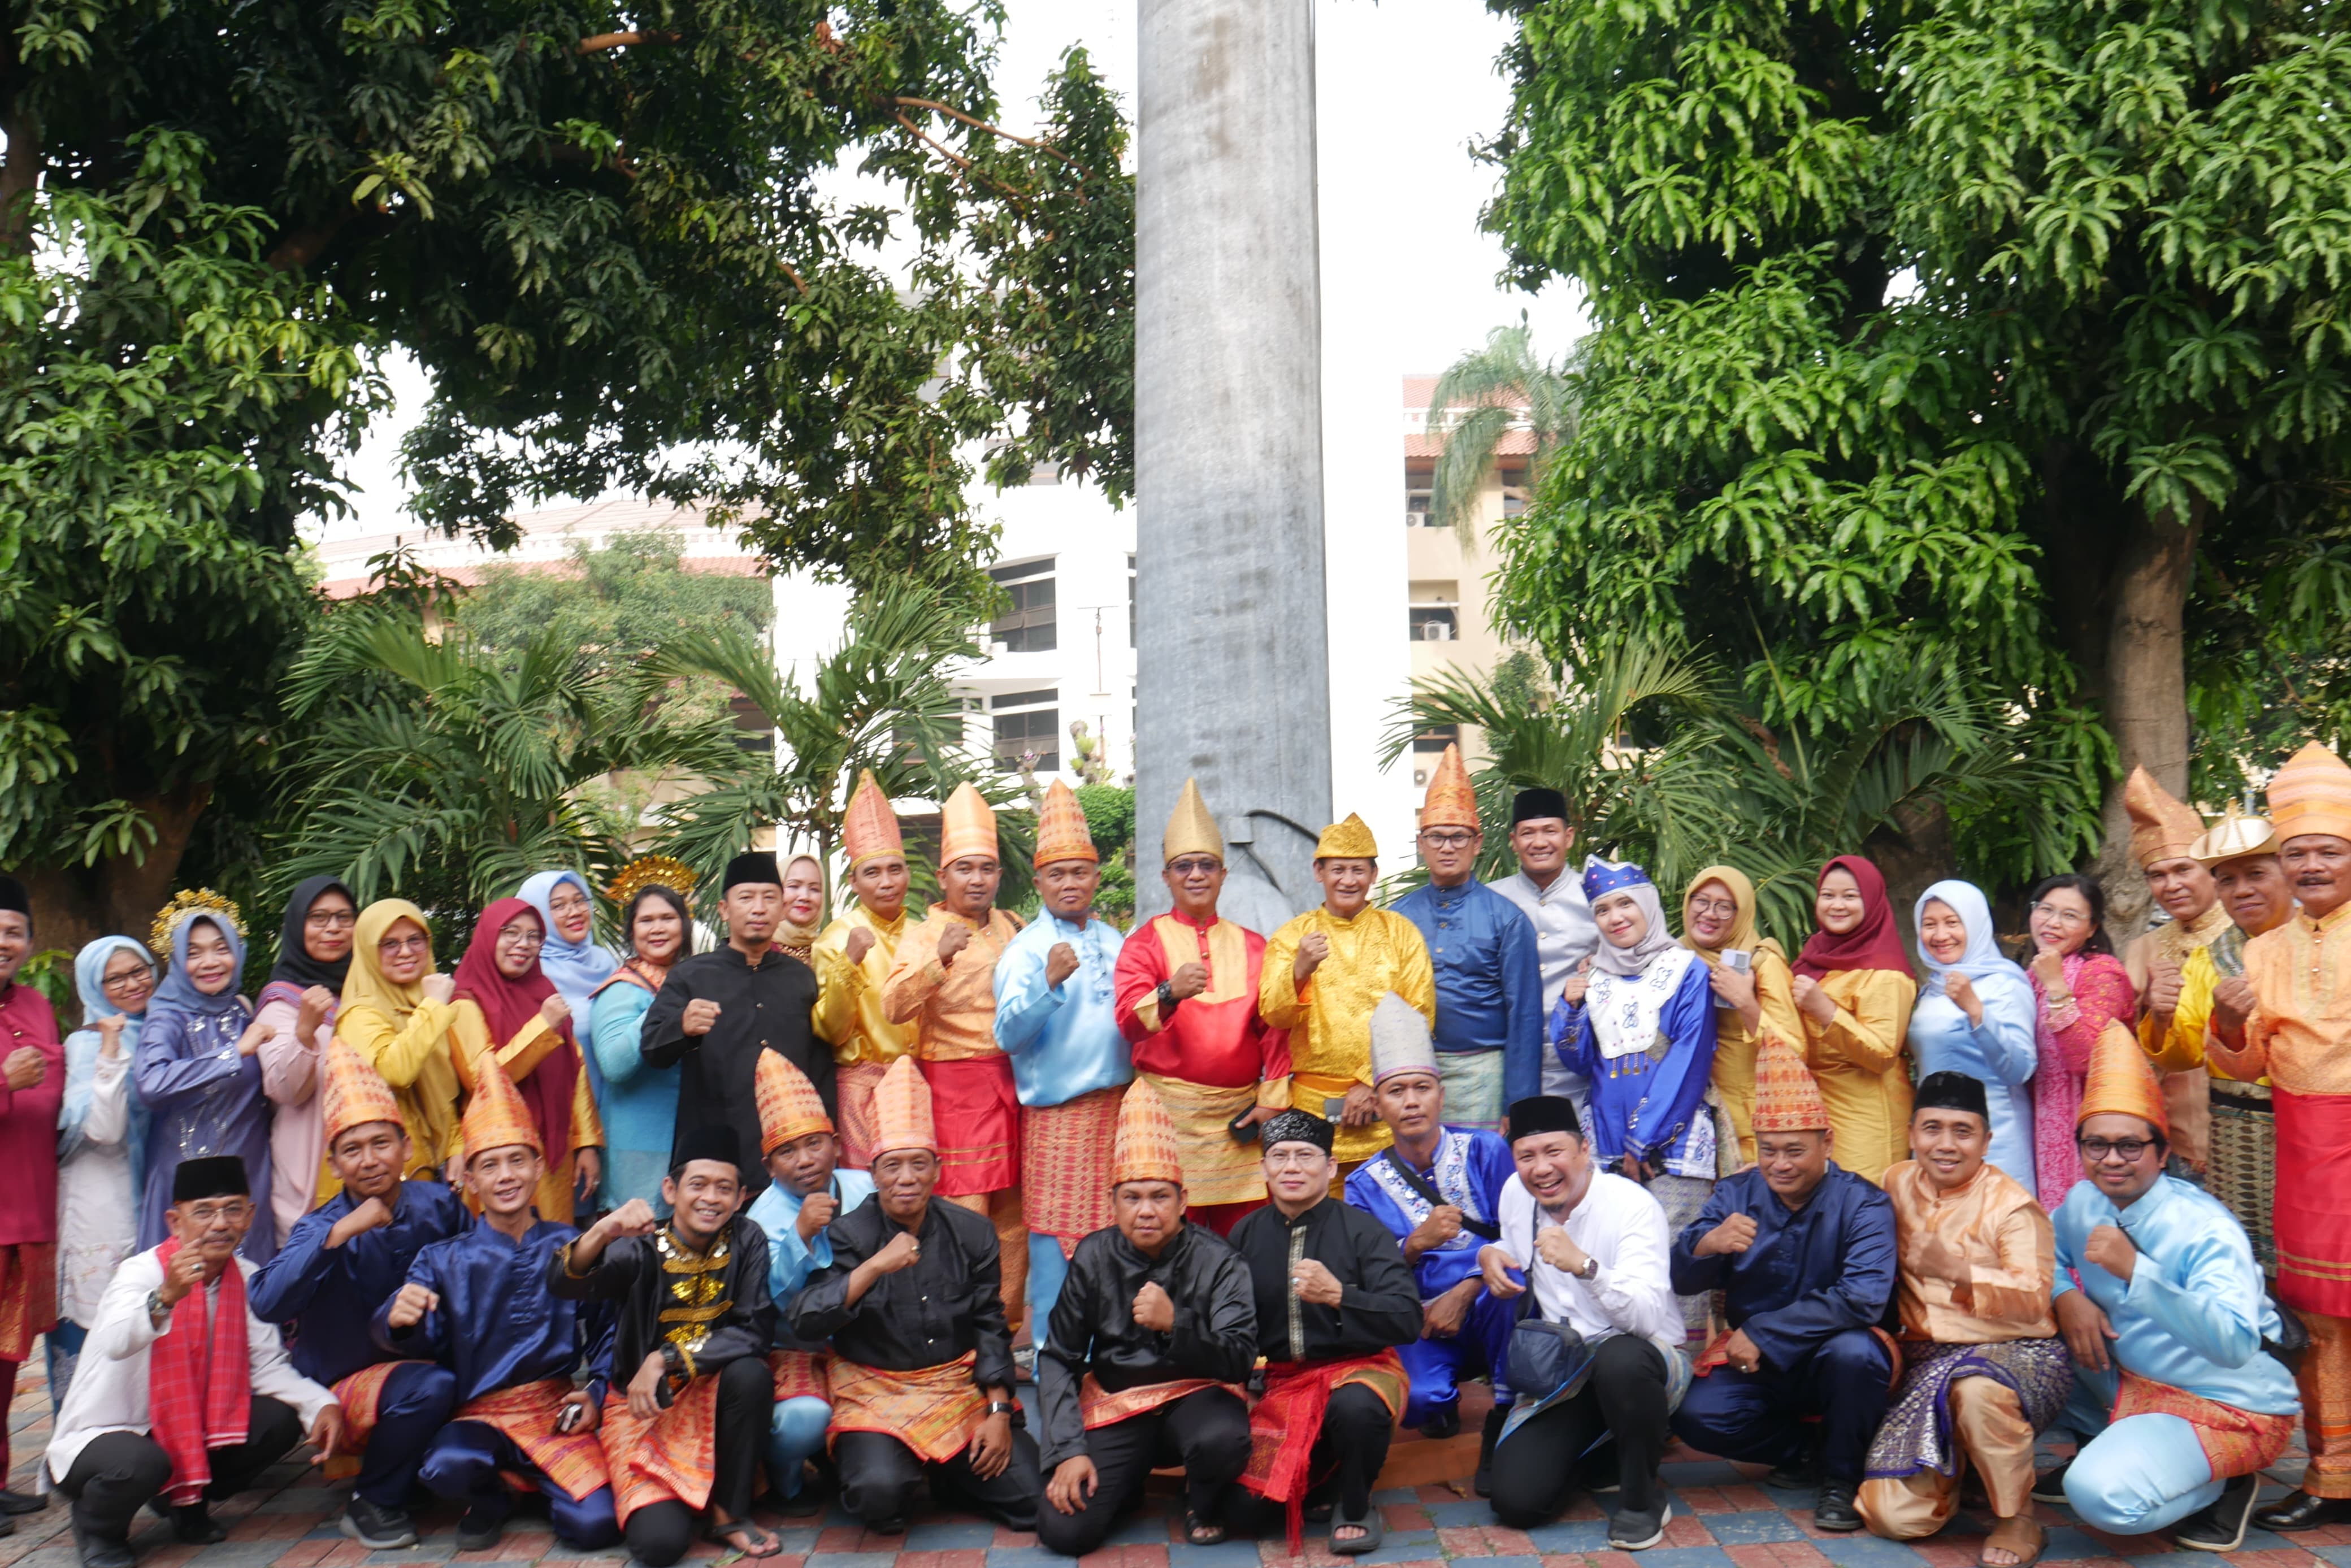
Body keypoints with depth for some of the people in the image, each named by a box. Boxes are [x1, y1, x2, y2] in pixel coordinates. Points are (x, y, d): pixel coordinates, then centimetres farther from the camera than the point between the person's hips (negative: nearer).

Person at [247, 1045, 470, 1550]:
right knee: (430, 1387, -33)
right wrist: (342, 1231, -35)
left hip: (424, 1361, 4)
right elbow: (268, 1304, -32)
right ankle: (372, 1504, -7)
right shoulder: (322, 1227, -13)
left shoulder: (437, 1206, -4)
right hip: (345, 1386, -4)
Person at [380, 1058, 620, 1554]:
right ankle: (491, 1497, 4)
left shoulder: (570, 1247, 5)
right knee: (446, 1469, -35)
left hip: (558, 1412, 0)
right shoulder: (444, 1260, 6)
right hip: (480, 1414, 0)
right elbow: (424, 1342, -8)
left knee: (595, 1524, -22)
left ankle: (543, 1485, 15)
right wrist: (400, 1321, -31)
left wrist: (596, 1392, -7)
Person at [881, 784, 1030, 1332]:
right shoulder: (925, 936, -1)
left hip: (1013, 1081, 5)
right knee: (967, 1213, -7)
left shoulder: (1013, 930, 14)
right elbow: (895, 1007, -18)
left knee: (1015, 1210, 8)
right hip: (956, 1086, -5)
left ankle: (1011, 1321, 19)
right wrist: (939, 958, -31)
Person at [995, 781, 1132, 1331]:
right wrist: (1049, 982, -31)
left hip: (1120, 1105, 6)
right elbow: (1009, 1034, -18)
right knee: (1056, 1245, -3)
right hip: (1059, 1113, -6)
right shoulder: (1026, 949, -5)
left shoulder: (1114, 942, 13)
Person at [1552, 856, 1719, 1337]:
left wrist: (1643, 1142, -9)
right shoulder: (1594, 978, 15)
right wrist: (1571, 1008, -3)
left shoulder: (1686, 971, 0)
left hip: (1674, 1144, -4)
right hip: (1608, 1146, 4)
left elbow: (1688, 1063, -6)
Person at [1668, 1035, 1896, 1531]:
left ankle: (1842, 1476, -7)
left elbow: (1863, 1299, -27)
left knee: (1854, 1351, -35)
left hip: (1830, 1355, -3)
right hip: (1753, 1360, 3)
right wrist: (1705, 1245, -30)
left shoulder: (1862, 1204, -12)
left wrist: (1761, 1334, -26)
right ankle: (1803, 1449, 7)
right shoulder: (1736, 1194, -1)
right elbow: (1681, 1282, -6)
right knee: (1696, 1417, -23)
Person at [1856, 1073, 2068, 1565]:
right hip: (1926, 1359, 4)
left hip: (2015, 1354, -4)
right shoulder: (1897, 1184, 9)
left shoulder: (2011, 1205, -7)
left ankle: (2017, 1519, -16)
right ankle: (1956, 1467, 23)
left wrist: (1959, 1270, -29)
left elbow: (2034, 1299, -18)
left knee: (1978, 1389, -43)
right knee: (1894, 1517, -11)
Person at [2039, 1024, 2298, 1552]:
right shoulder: (2083, 1202, -4)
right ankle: (2101, 1443, 12)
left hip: (2228, 1408, -7)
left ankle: (2222, 1486, 2)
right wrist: (2067, 1296, -10)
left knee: (2103, 1495, -29)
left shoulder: (2207, 1230, -24)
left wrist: (2136, 1271, -48)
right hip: (2133, 1383, 7)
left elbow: (2235, 1344, -38)